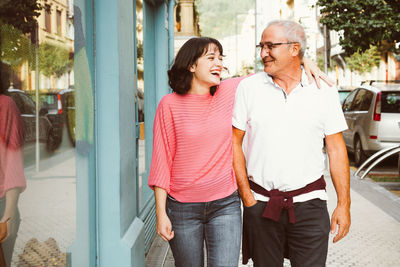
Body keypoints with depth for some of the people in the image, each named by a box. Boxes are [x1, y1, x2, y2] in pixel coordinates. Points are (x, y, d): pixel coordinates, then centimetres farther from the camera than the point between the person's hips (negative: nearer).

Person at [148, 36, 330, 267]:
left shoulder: (231, 91, 0)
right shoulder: (170, 105, -5)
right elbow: (161, 161, -3)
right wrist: (161, 213, -6)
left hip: (225, 205, 1)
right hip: (183, 209, -1)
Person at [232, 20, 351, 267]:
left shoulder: (324, 91, 2)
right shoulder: (248, 87, 1)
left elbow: (336, 148, 4)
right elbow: (234, 142, 3)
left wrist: (344, 205, 1)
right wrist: (247, 196, -3)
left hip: (309, 203, 0)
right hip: (261, 205, 1)